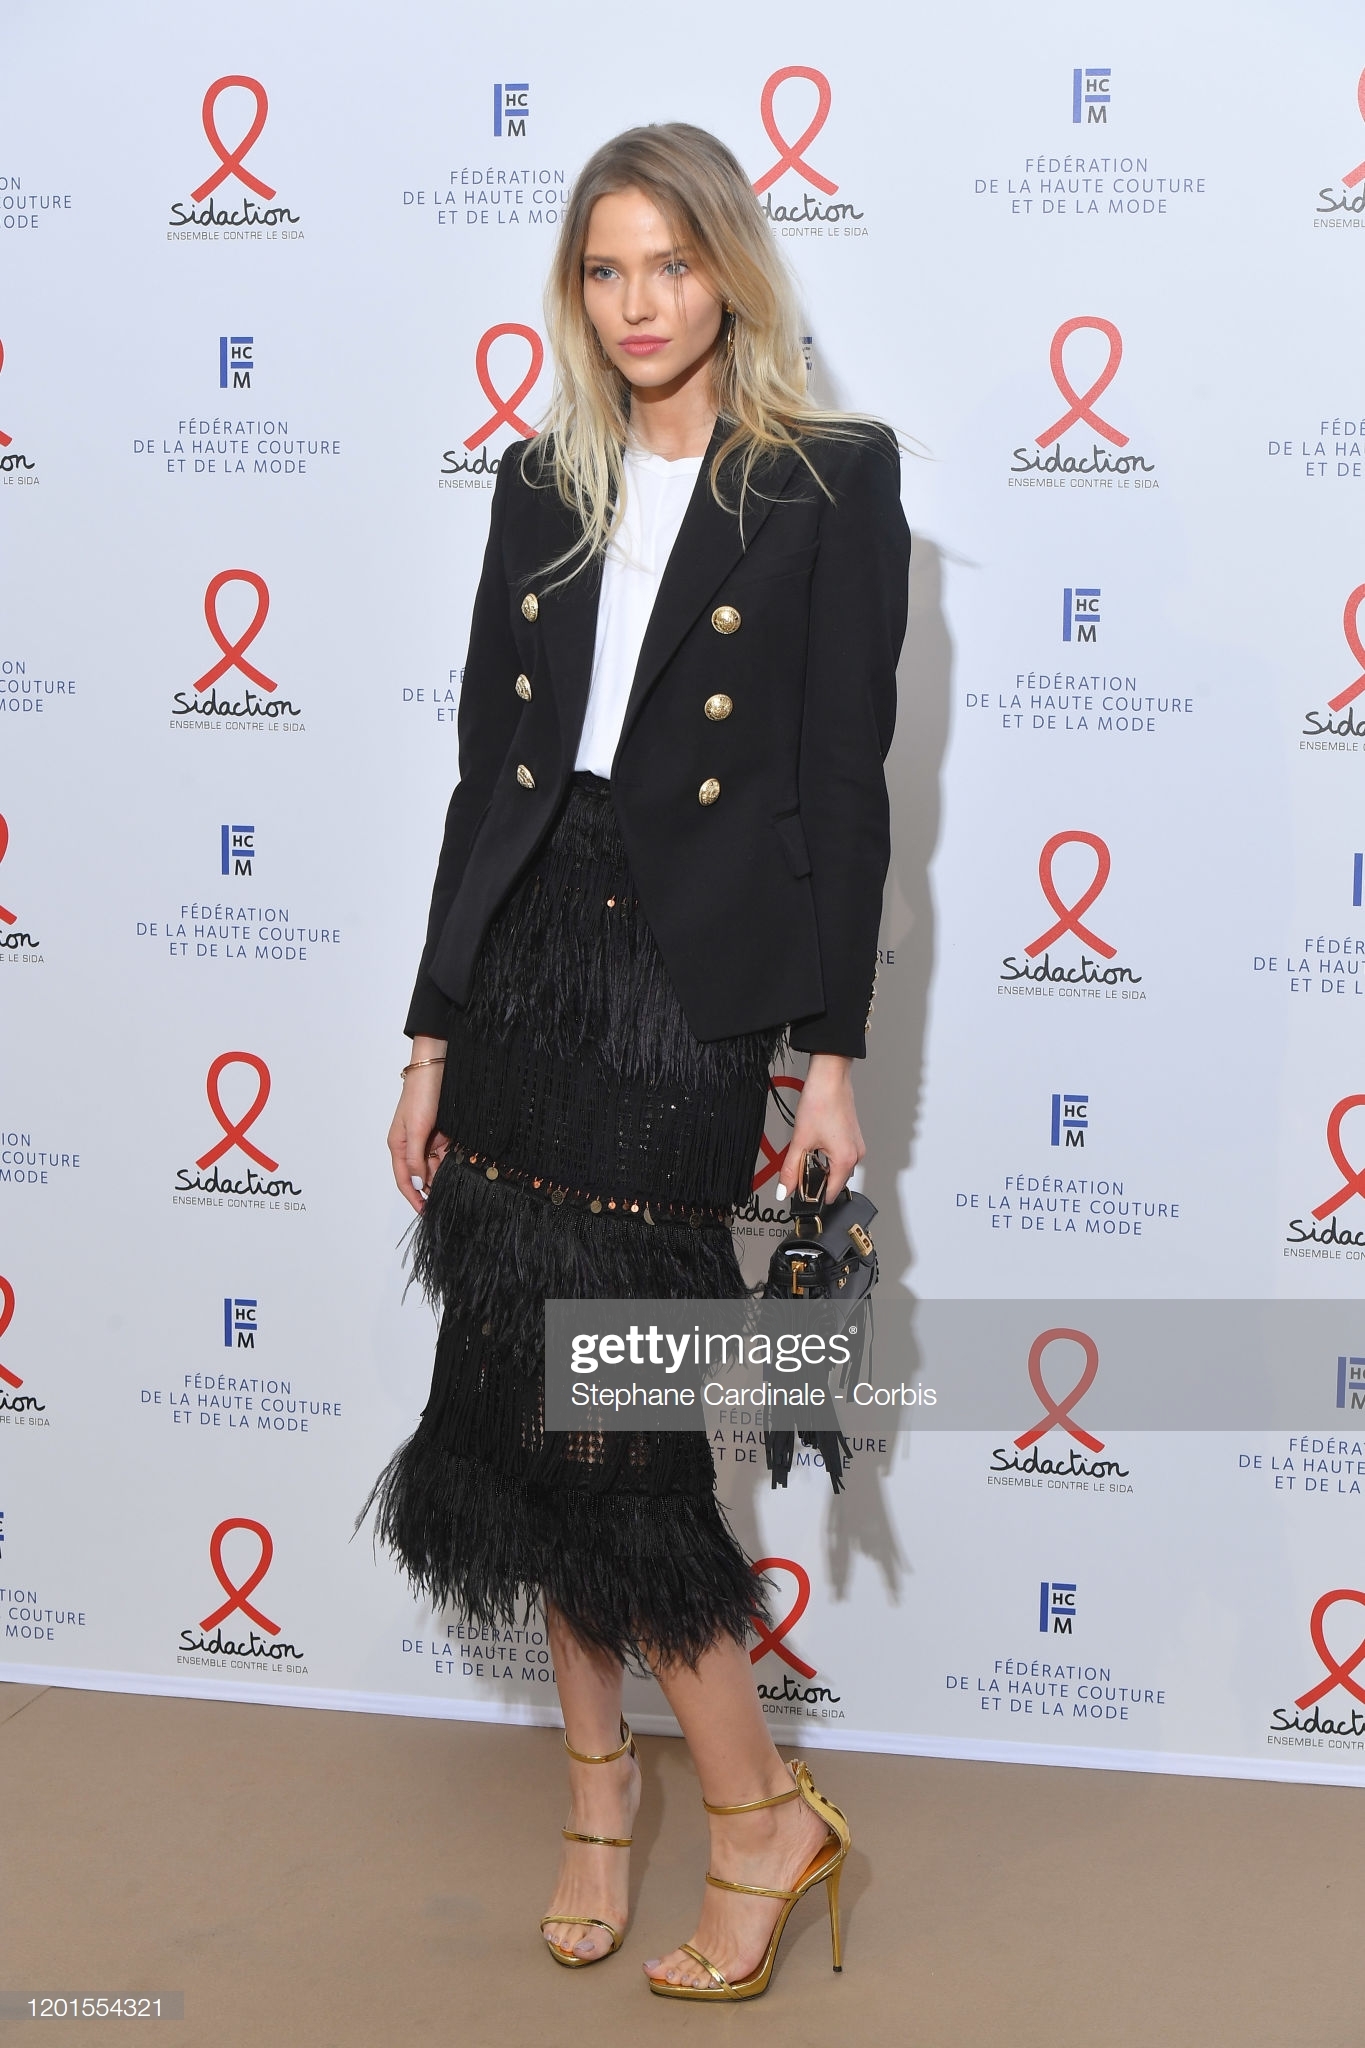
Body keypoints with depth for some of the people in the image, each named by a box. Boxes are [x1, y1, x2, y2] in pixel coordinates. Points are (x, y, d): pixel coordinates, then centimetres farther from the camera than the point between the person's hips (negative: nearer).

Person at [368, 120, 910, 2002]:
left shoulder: (834, 483, -1)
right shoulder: (542, 488, 13)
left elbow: (845, 782, -5)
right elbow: (487, 768, 12)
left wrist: (831, 1053, -10)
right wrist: (435, 1033, 9)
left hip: (689, 992, -5)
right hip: (526, 964, 5)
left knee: (601, 1416, -6)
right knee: (540, 1402, 8)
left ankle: (760, 1816, 13)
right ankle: (601, 1775, 27)